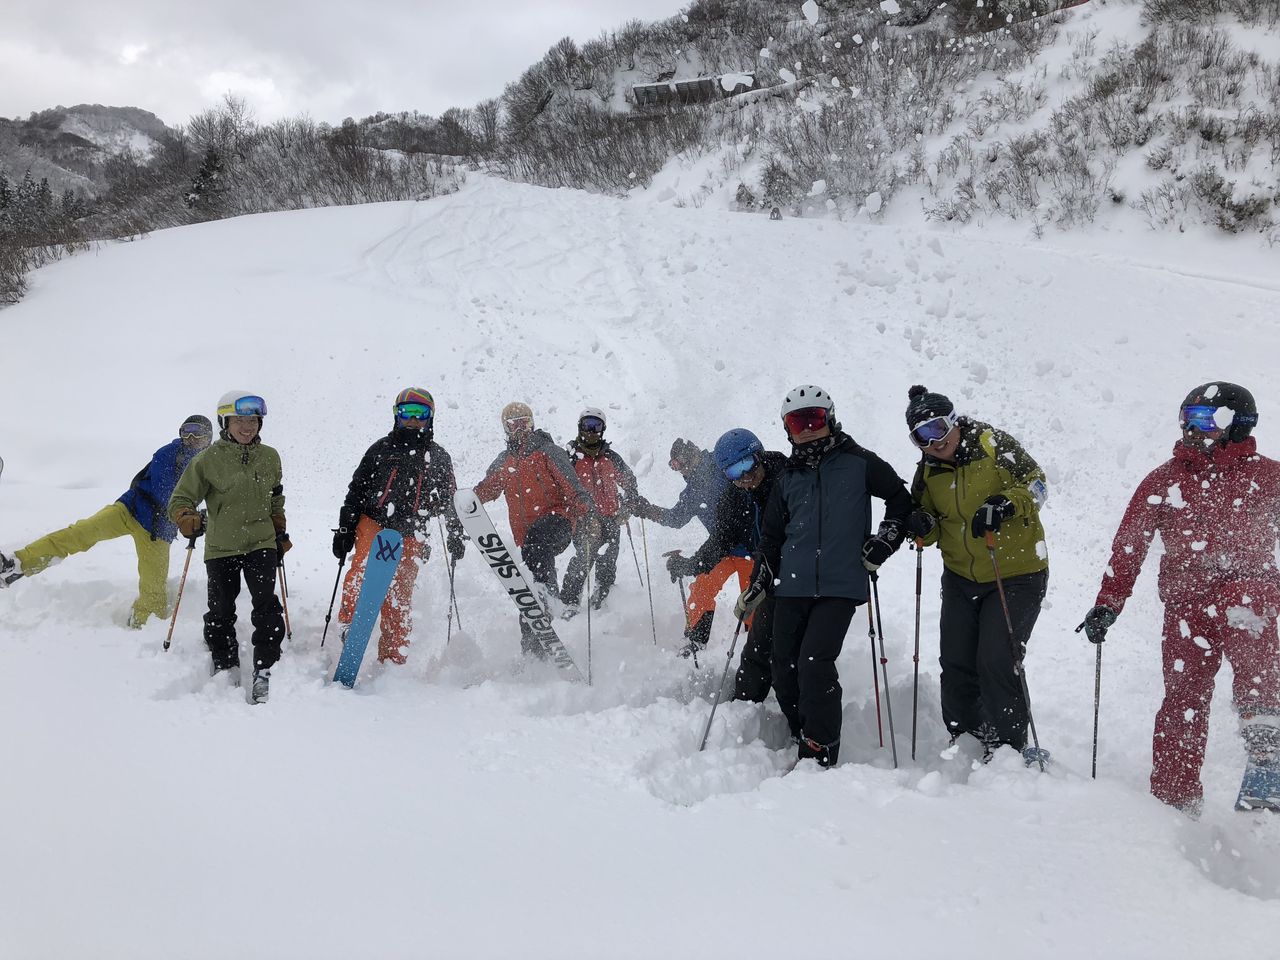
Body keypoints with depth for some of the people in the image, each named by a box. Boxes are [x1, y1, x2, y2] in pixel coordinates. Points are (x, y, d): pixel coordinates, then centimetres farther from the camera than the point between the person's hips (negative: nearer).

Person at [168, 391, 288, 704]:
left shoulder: (269, 457, 6)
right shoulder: (208, 460, -5)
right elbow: (180, 499, -1)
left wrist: (281, 534, 18)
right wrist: (188, 520, -22)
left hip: (261, 543, 1)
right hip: (220, 547, -1)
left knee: (266, 606, -11)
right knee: (220, 613, 6)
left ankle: (265, 672, -5)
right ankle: (225, 668, 24)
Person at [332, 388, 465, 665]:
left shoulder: (439, 457, 17)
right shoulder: (382, 448, 12)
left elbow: (449, 500, 21)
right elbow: (356, 489, 11)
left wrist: (455, 534, 11)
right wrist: (344, 529, 4)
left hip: (411, 536, 1)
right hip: (374, 523, -1)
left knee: (399, 600, -1)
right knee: (364, 567, -32)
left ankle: (392, 659, 4)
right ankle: (349, 623, -32)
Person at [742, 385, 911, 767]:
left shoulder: (858, 463, 2)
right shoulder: (787, 477, 14)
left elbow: (900, 499, 13)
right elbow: (771, 538, 20)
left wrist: (882, 544, 3)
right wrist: (755, 589, 17)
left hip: (840, 587, -5)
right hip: (791, 588, 5)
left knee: (815, 664, -18)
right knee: (784, 671, 2)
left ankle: (819, 756, -8)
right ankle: (803, 741, 21)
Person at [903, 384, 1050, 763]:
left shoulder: (991, 443, -11)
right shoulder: (927, 471, 5)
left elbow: (1035, 483, -12)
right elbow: (930, 526, 12)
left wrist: (1004, 505, -29)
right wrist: (922, 527, -12)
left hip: (1016, 575, -5)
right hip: (961, 578, 6)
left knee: (998, 663, -10)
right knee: (956, 664, 8)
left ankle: (1007, 746, 5)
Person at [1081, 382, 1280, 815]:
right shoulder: (1163, 481, 10)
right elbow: (1129, 546, 10)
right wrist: (1107, 604, 4)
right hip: (1186, 598, 2)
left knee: (1245, 616, -35)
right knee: (1183, 699, -1)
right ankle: (1174, 801, 11)